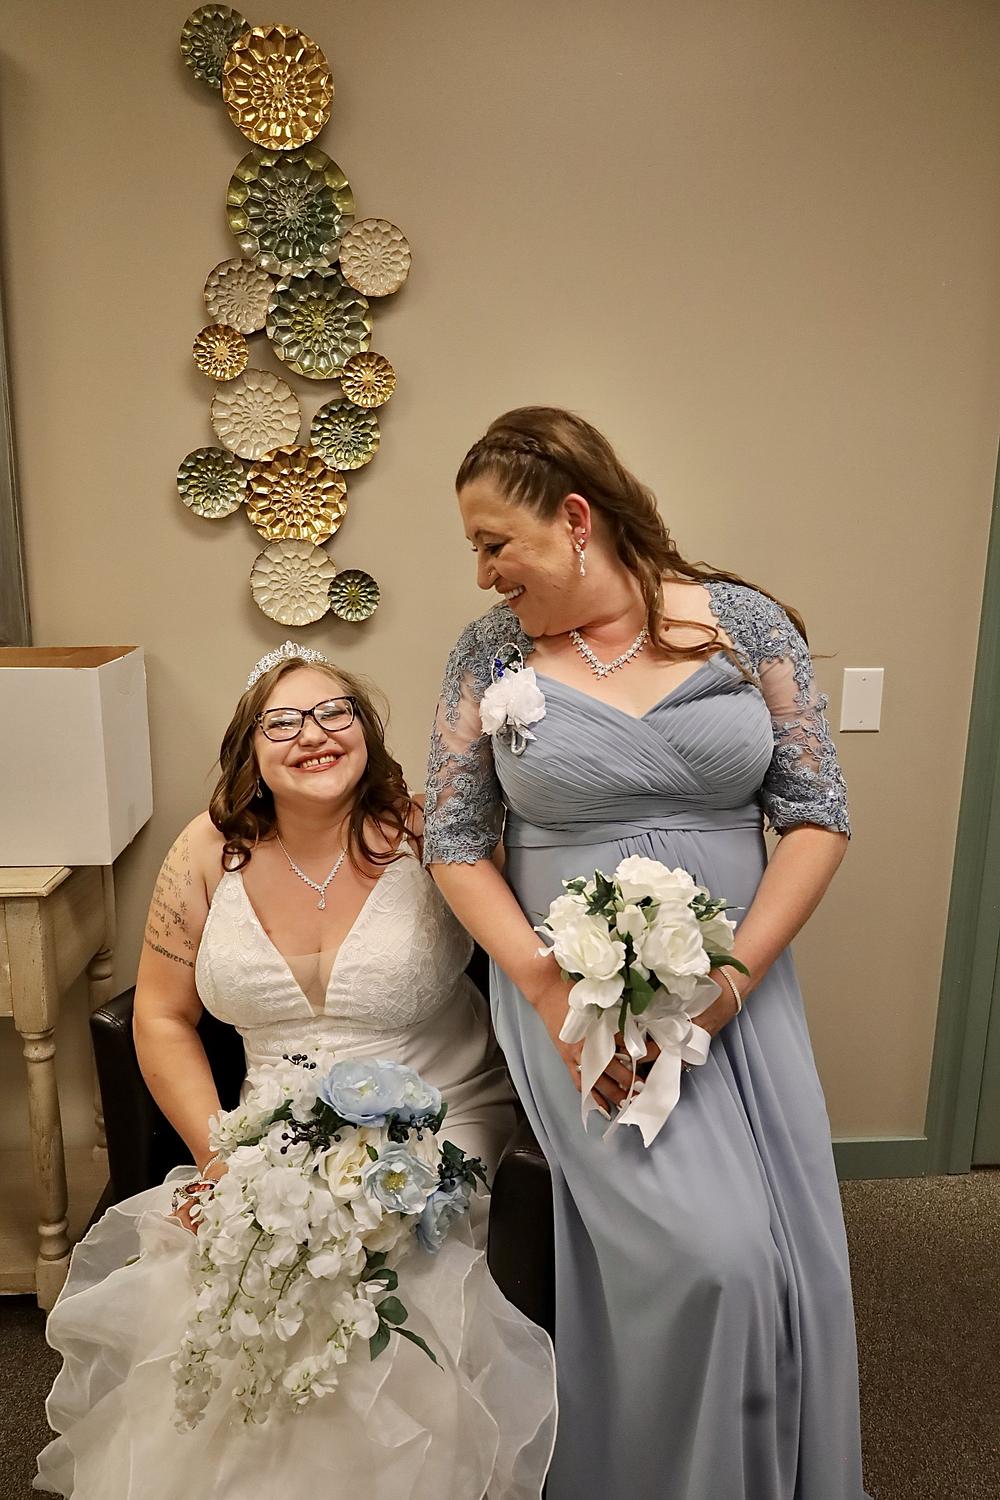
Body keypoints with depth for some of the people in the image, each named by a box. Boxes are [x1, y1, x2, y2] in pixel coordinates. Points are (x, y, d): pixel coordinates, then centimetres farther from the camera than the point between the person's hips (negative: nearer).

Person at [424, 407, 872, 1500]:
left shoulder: (745, 623, -2)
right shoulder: (490, 653, -1)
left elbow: (816, 814, -1)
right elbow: (454, 843, 0)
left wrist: (727, 981, -12)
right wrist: (553, 998, -12)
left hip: (737, 983, 2)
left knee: (792, 1260, 4)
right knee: (710, 1255, -12)